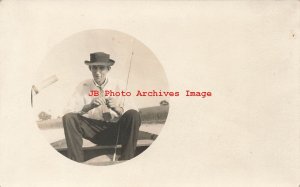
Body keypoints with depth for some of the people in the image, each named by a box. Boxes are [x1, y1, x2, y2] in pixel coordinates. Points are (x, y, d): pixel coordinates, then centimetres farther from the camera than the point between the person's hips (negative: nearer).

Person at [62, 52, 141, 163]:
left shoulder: (118, 87, 3)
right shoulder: (83, 86, 3)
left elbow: (130, 113, -4)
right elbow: (70, 111, -8)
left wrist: (116, 108, -25)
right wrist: (89, 106, -25)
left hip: (114, 132, 0)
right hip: (92, 130, 1)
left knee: (134, 115, -27)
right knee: (68, 118, -23)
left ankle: (126, 161, -20)